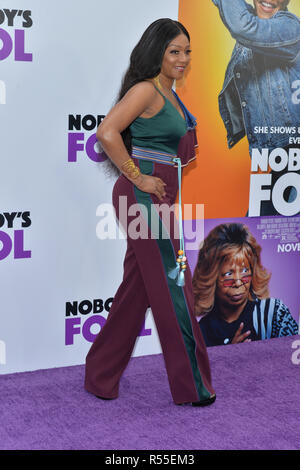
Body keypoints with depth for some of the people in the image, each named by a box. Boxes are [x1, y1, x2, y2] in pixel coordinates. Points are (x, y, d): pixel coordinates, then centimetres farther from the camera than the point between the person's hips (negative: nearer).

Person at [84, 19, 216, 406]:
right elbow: (107, 132, -26)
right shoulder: (145, 90, -13)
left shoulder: (169, 94, 16)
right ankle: (191, 386, 11)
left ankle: (101, 376, 25)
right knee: (172, 287, -2)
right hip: (144, 198, -10)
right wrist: (137, 177, -18)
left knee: (139, 287, 13)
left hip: (159, 198, 10)